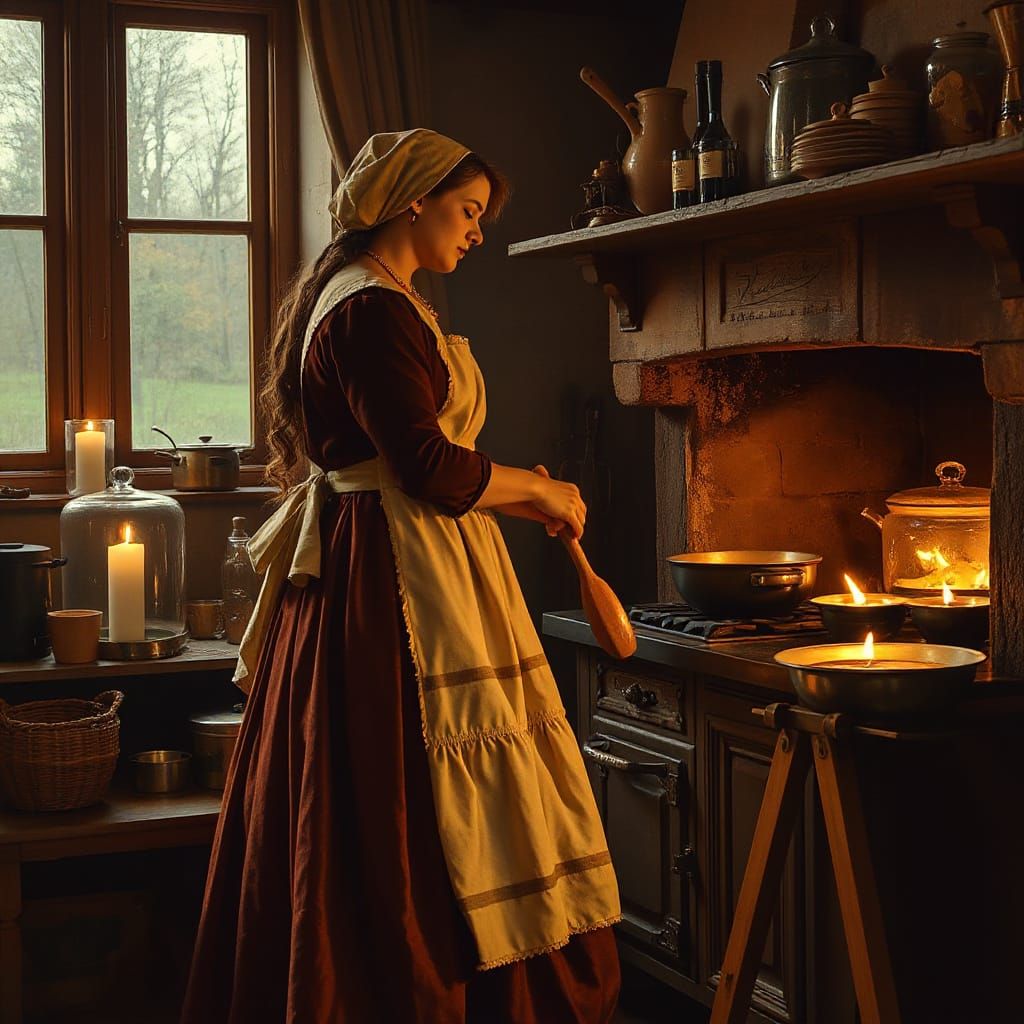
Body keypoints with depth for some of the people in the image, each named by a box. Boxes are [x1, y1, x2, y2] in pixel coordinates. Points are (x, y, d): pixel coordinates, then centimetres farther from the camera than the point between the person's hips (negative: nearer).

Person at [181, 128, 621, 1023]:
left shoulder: (352, 300, 18)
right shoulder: (374, 310, -14)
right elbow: (430, 467, -21)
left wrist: (523, 500, 17)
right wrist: (541, 491, -5)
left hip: (360, 572, 11)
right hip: (402, 587, -11)